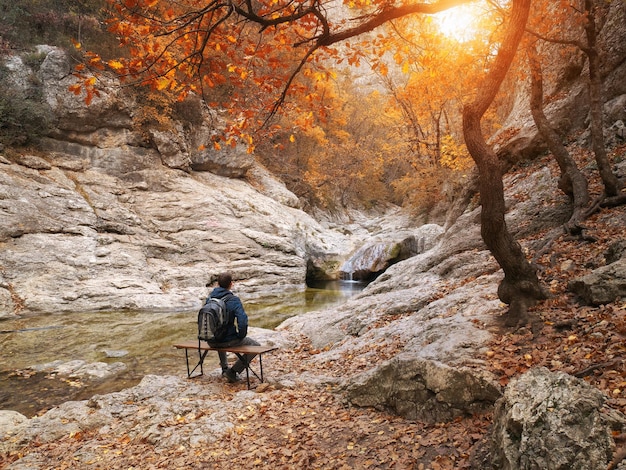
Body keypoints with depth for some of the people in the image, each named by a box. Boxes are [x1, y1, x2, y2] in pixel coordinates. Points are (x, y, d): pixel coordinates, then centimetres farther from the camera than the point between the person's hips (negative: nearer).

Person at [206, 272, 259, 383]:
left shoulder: (210, 298, 1)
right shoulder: (234, 300, -17)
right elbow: (243, 321, -27)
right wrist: (241, 336, -9)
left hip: (211, 342, 7)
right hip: (228, 341, -6)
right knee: (255, 346, 11)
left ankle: (224, 368, 43)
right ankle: (233, 371, 7)